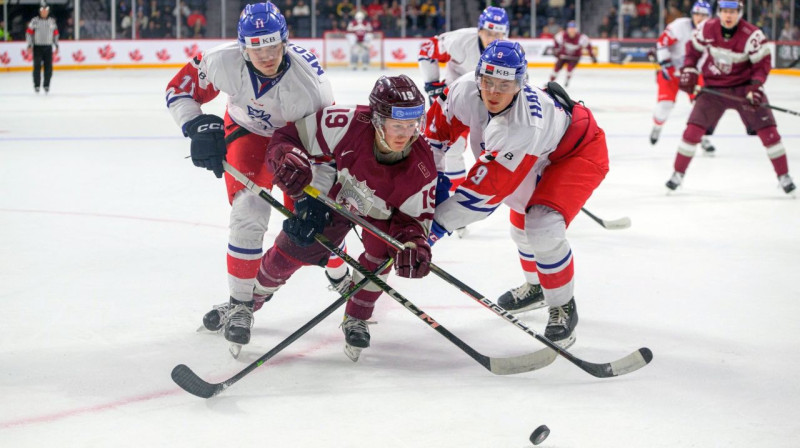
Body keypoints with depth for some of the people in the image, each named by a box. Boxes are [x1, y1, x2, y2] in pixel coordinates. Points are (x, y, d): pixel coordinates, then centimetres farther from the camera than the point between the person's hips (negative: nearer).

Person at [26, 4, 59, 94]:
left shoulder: (52, 22, 9)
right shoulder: (34, 21, -3)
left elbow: (55, 33, 16)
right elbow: (29, 33, -2)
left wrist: (56, 45, 13)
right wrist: (29, 45, -7)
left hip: (48, 47, 3)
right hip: (37, 47, -3)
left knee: (48, 66, 0)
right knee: (37, 66, -7)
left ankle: (46, 85, 11)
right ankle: (36, 85, 0)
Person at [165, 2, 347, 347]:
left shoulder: (308, 76, -36)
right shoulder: (223, 62, -31)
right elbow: (179, 91, -14)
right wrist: (199, 128, -29)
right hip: (248, 134, 1)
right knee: (248, 213, -15)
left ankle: (340, 277, 31)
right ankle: (240, 302, 1)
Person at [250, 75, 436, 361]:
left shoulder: (421, 167, -32)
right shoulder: (349, 125, -39)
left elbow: (414, 218, -21)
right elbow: (290, 135, -27)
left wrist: (413, 244, -42)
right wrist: (286, 158, -48)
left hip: (379, 211, 1)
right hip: (329, 195, -1)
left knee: (380, 247, -26)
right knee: (290, 252, -1)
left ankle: (356, 320, -3)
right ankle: (246, 303, 29)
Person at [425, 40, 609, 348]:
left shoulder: (524, 127, -44)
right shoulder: (467, 90, -25)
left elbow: (487, 189, -42)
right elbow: (440, 122, -3)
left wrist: (437, 223, -37)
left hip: (578, 153, -8)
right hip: (535, 159, 8)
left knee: (543, 228, -26)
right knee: (524, 216, 24)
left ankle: (563, 309, -5)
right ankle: (536, 287, 53)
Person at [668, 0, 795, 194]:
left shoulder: (752, 35, -19)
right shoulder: (707, 28, -10)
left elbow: (762, 64, -13)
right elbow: (694, 48, 7)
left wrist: (755, 88, -25)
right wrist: (689, 71, -5)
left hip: (744, 87, -1)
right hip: (713, 87, 2)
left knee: (767, 130, -7)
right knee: (694, 129, -8)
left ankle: (784, 176, 5)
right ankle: (678, 174, 6)